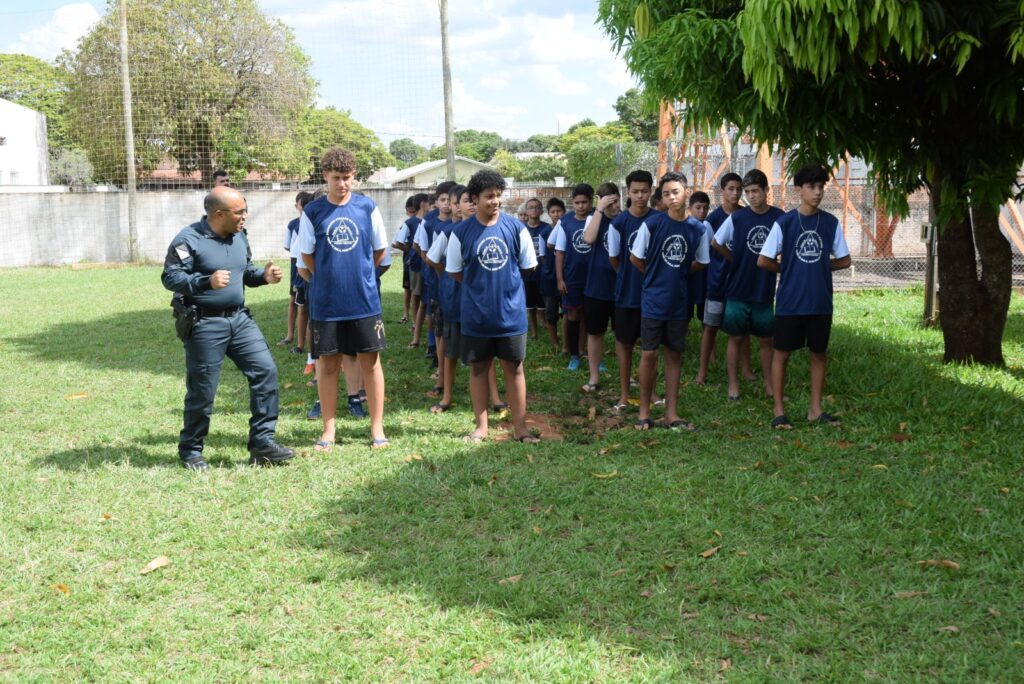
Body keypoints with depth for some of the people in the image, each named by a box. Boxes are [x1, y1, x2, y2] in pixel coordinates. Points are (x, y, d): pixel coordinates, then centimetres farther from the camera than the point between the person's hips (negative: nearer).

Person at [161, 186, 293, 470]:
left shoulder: (239, 236, 11)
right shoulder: (189, 240, -12)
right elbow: (170, 277, -15)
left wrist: (264, 276, -1)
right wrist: (207, 281, -29)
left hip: (239, 319, 7)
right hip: (204, 325, -7)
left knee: (265, 371, -3)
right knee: (202, 390, 1)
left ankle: (262, 443, 4)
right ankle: (191, 451, 19)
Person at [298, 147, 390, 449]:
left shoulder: (367, 207, 0)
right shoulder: (313, 211, -1)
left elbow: (380, 250, 10)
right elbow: (307, 255, 7)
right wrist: (331, 278, 7)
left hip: (364, 300, 0)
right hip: (325, 302, 0)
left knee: (370, 361, 4)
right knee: (327, 364, 7)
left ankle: (377, 427, 13)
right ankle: (329, 428, 17)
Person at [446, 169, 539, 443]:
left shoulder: (516, 228, -4)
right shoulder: (461, 232, -5)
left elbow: (528, 265, 7)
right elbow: (455, 272, 6)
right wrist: (479, 287, 8)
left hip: (511, 312, 0)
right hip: (476, 314, 0)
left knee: (514, 367, 7)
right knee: (478, 368, 9)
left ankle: (520, 426, 15)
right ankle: (481, 425, 21)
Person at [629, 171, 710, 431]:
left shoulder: (697, 229, -1)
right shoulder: (652, 224, -10)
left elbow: (700, 263, 12)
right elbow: (635, 258, 0)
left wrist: (676, 274, 7)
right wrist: (656, 277, 9)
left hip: (678, 301, 3)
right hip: (653, 300, -3)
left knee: (674, 355, 8)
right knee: (649, 354, 1)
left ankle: (671, 413, 16)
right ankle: (644, 412, 13)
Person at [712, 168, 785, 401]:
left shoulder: (779, 217, -4)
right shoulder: (737, 217, -7)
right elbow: (716, 243, 5)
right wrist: (737, 260, 7)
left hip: (765, 291, 1)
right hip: (738, 291, -1)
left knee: (766, 339, 10)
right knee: (736, 338, 6)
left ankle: (769, 384, 22)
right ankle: (733, 385, 15)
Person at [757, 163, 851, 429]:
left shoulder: (831, 223, 3)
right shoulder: (785, 222, -6)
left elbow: (844, 260, 10)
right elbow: (763, 261, -4)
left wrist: (818, 266, 3)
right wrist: (788, 269, 4)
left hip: (821, 302, 3)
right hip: (790, 302, -3)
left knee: (819, 354, 10)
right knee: (781, 353, 2)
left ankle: (815, 409, 21)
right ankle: (779, 410, 12)